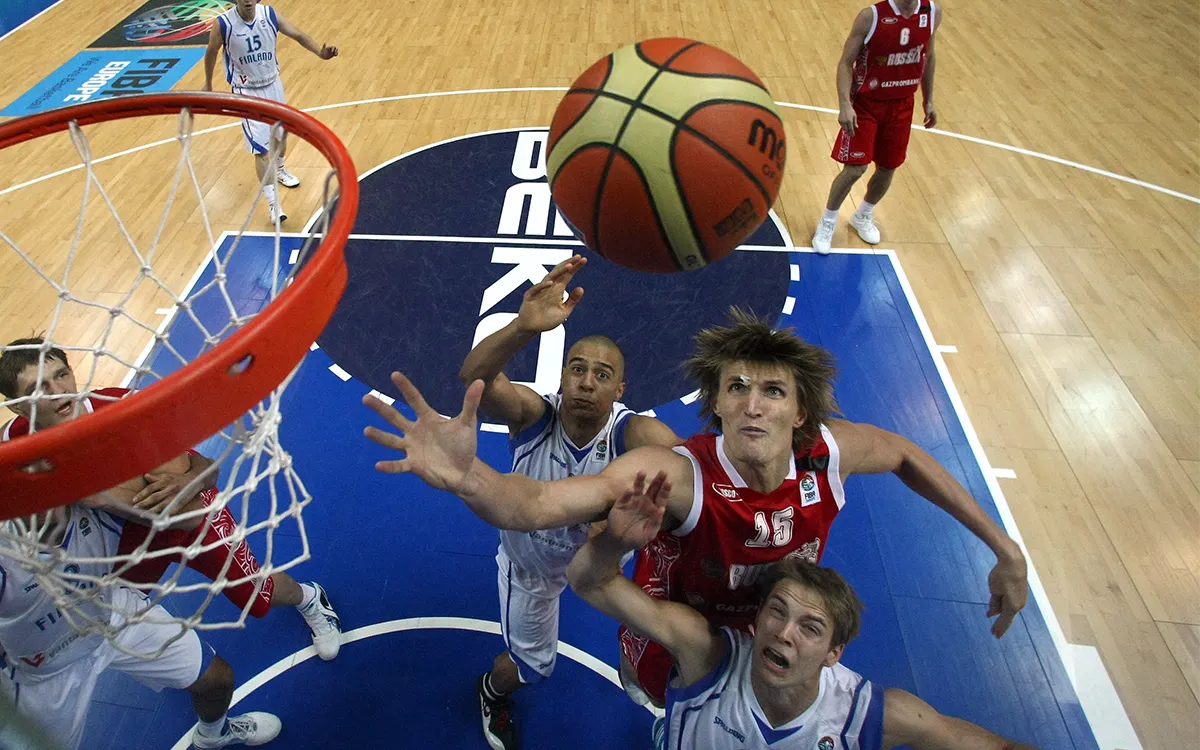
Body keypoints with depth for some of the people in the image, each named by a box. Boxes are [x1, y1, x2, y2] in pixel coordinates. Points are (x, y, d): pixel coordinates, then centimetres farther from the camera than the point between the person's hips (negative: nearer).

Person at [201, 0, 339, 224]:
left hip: (273, 84, 4)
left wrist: (320, 52, -29)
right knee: (260, 149, -9)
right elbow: (211, 53, -3)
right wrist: (208, 84, 8)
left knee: (281, 132, 23)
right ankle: (272, 202, -3)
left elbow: (298, 35, -10)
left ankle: (279, 170, 52)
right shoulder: (223, 24, -18)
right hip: (247, 92, -4)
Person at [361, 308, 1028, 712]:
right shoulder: (677, 475, -41)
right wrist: (465, 476, -78)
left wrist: (1006, 549, -2)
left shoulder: (831, 453, -28)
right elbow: (539, 502, -56)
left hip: (771, 646, 3)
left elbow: (904, 454, -5)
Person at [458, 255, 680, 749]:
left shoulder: (627, 433, -37)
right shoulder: (535, 414, -35)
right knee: (532, 663, 19)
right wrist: (523, 327, -76)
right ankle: (492, 694, 56)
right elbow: (475, 376, -55)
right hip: (529, 562, 0)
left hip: (592, 546, 1)